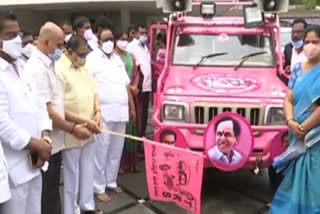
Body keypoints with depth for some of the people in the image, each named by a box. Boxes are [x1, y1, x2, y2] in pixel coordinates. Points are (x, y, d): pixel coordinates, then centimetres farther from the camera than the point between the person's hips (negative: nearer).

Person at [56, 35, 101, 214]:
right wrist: (85, 121, -20)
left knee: (88, 171, 19)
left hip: (88, 131, 8)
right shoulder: (59, 70, -16)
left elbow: (94, 91, 14)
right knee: (71, 174, 7)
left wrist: (97, 112, -5)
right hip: (71, 133, -7)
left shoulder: (84, 67, 9)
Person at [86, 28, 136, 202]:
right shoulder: (92, 59, -5)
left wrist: (132, 107, 17)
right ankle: (99, 187, 12)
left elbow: (126, 85, 19)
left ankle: (111, 181, 28)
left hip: (120, 112, 6)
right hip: (103, 112, -6)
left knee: (116, 150, 13)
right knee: (101, 151, 0)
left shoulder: (118, 59, 16)